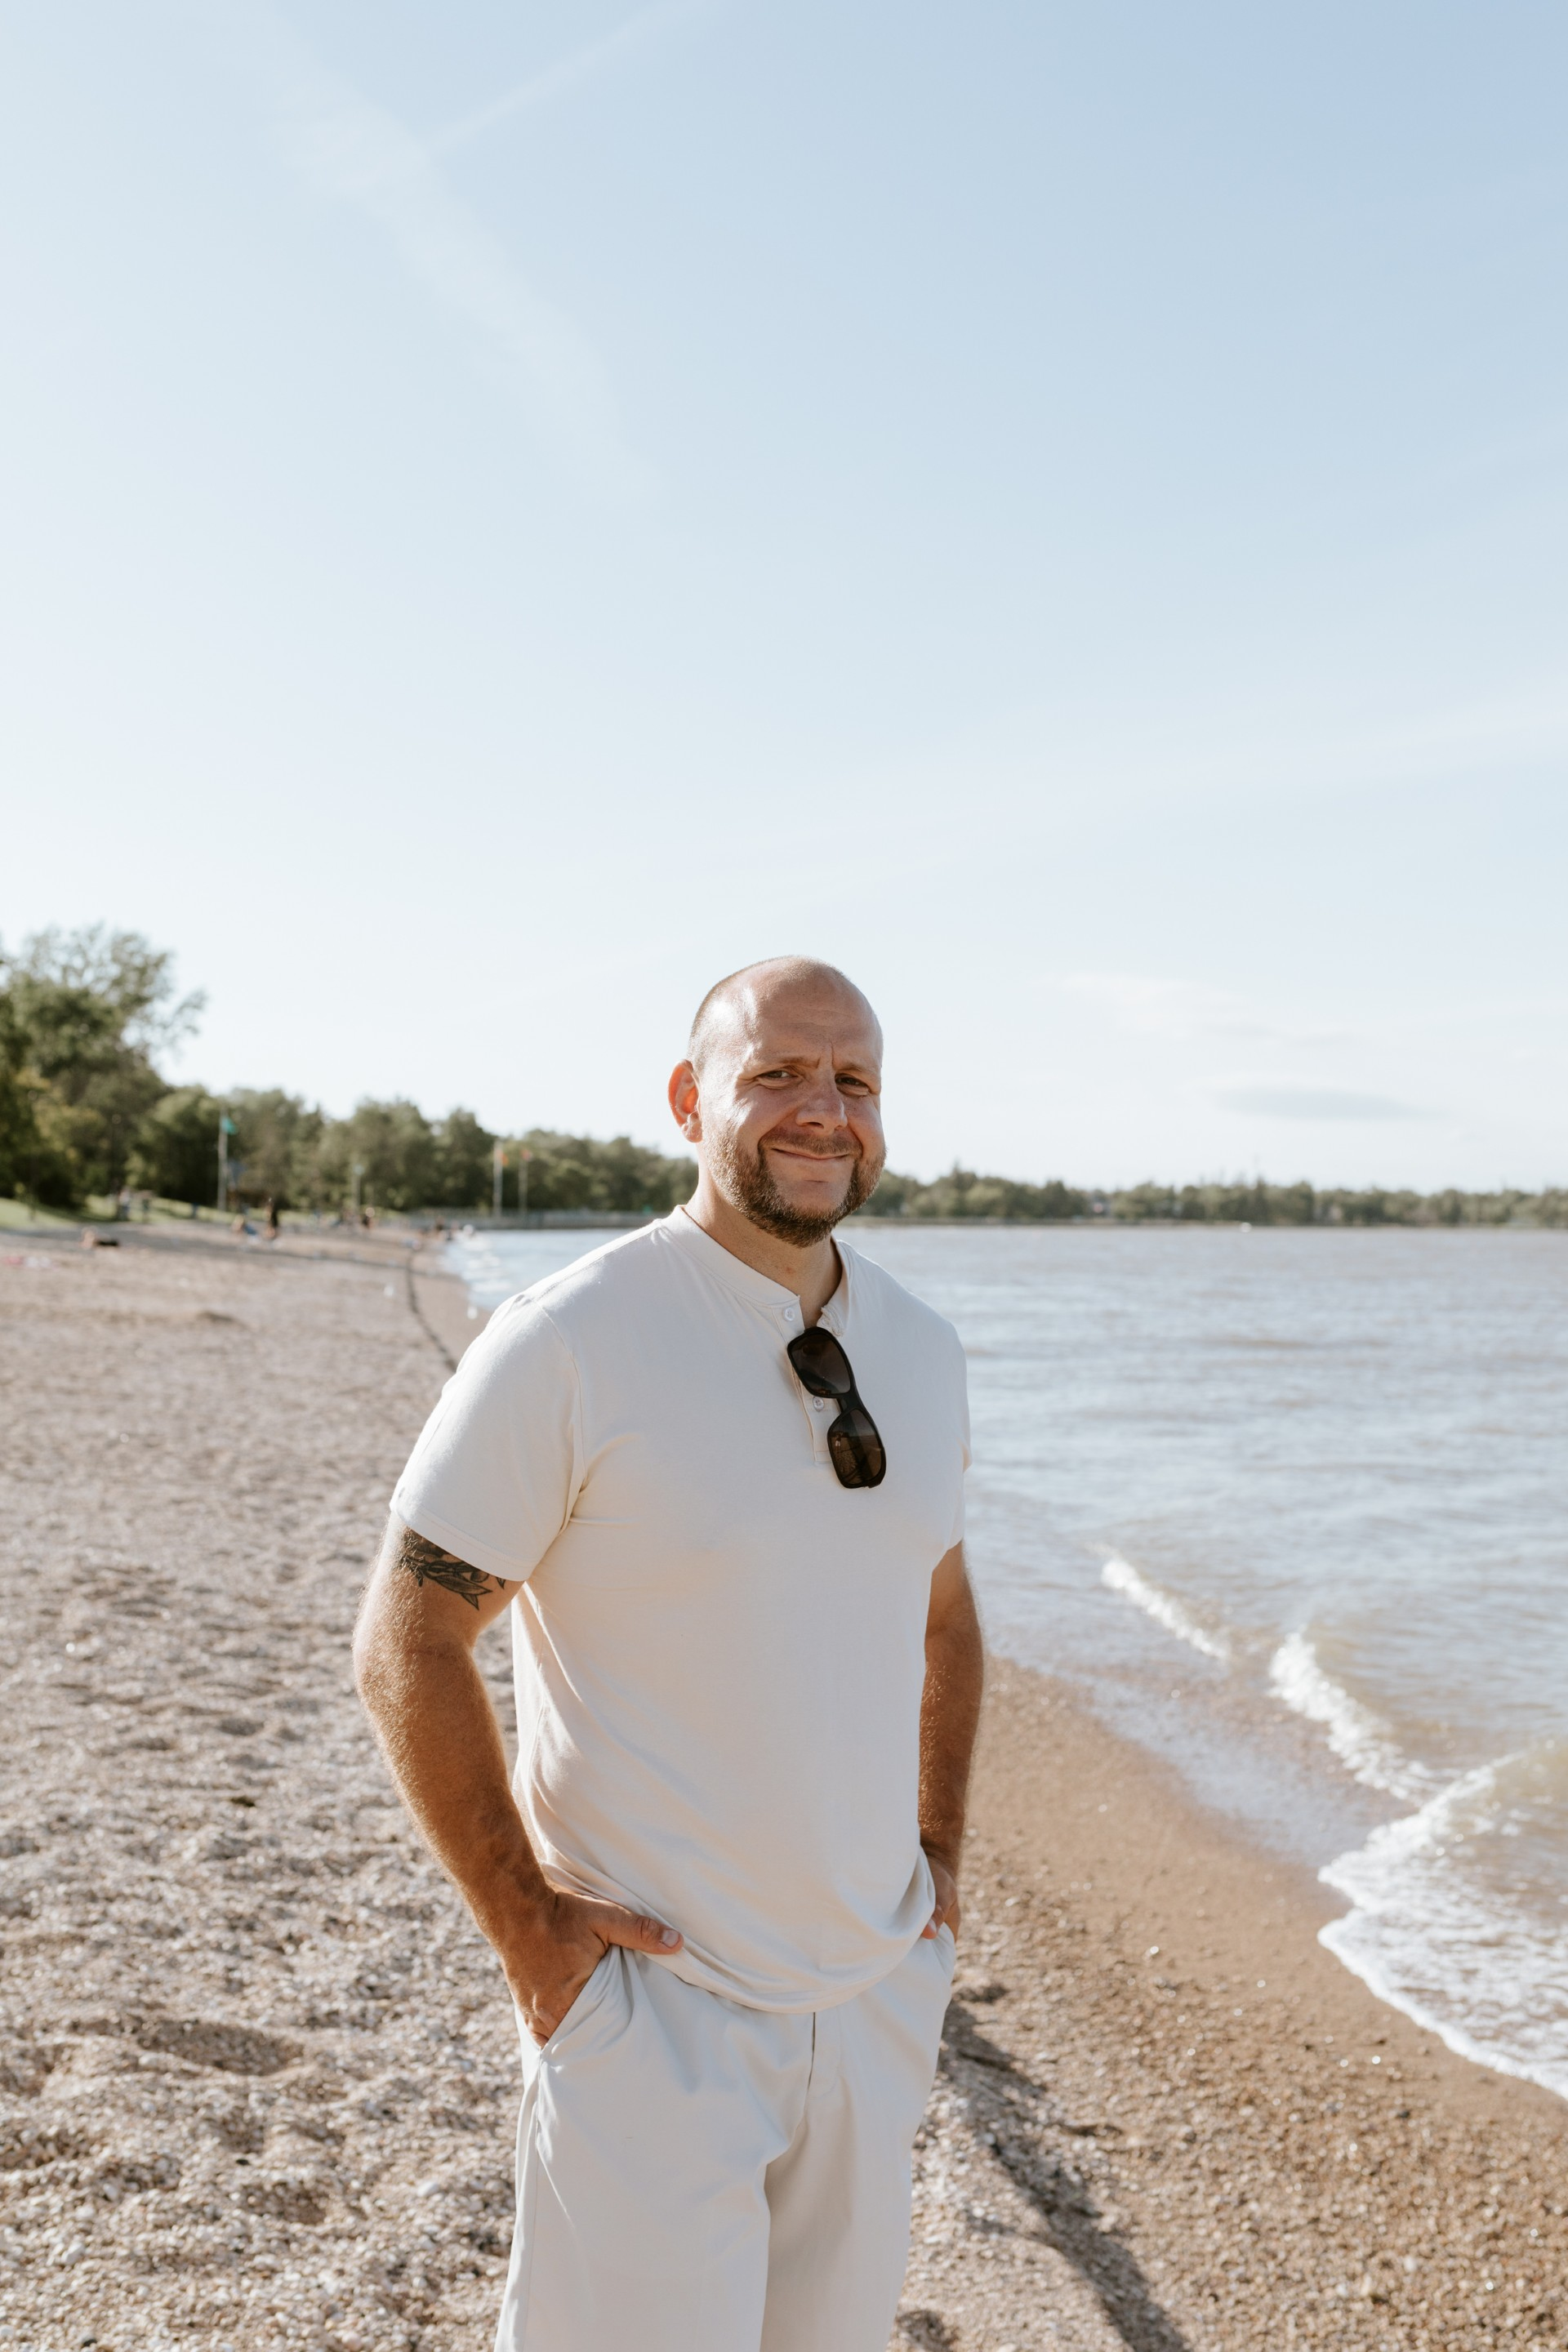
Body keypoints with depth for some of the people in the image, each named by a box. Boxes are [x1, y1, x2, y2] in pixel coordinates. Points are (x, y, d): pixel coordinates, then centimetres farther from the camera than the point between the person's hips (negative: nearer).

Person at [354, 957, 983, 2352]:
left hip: (878, 1990, 6)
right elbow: (404, 1643, -12)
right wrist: (520, 1917, -12)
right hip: (650, 1995, -5)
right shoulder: (569, 1344, -17)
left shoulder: (923, 1350, 3)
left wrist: (940, 1854, 10)